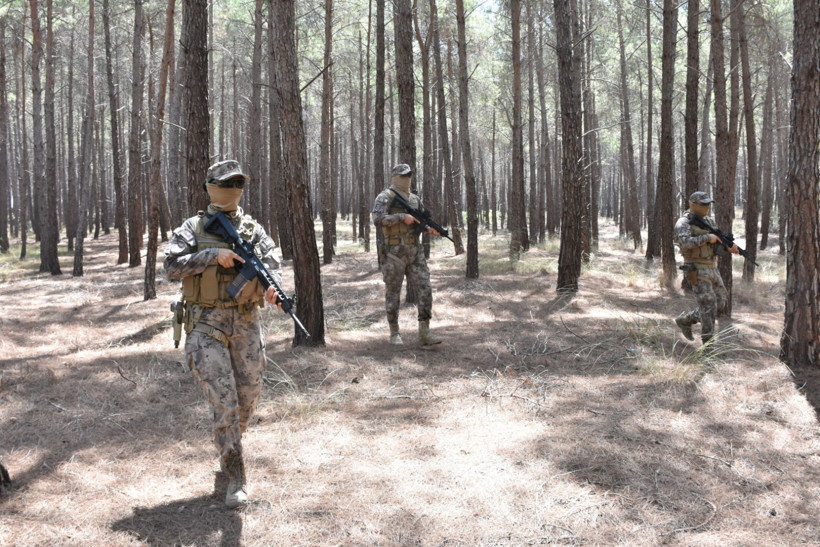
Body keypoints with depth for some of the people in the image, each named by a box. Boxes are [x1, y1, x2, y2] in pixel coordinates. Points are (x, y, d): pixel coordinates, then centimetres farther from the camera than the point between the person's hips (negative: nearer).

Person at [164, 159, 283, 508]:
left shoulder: (254, 230, 10)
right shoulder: (193, 229, 3)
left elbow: (272, 262, -4)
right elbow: (172, 266, -9)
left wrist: (273, 286, -26)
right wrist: (214, 255, -18)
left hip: (245, 323, 4)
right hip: (206, 324, -3)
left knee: (248, 398, 12)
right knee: (223, 401, -9)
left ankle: (228, 446, 41)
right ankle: (235, 478, 0)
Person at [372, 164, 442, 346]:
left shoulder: (415, 199, 15)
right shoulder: (385, 198, -5)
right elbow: (378, 220, -20)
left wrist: (430, 228, -3)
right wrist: (402, 217, -20)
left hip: (415, 252, 5)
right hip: (394, 253, -5)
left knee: (425, 289, -5)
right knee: (393, 294, 4)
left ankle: (424, 333, -2)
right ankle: (394, 333, 16)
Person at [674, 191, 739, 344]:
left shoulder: (708, 220, 13)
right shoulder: (683, 223, -12)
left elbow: (720, 239, 15)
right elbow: (685, 243, -30)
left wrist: (730, 245, -7)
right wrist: (707, 237, -26)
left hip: (712, 269, 8)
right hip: (697, 271, -8)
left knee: (720, 305, 8)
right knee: (709, 306, -11)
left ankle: (685, 320, 22)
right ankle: (708, 343, 0)